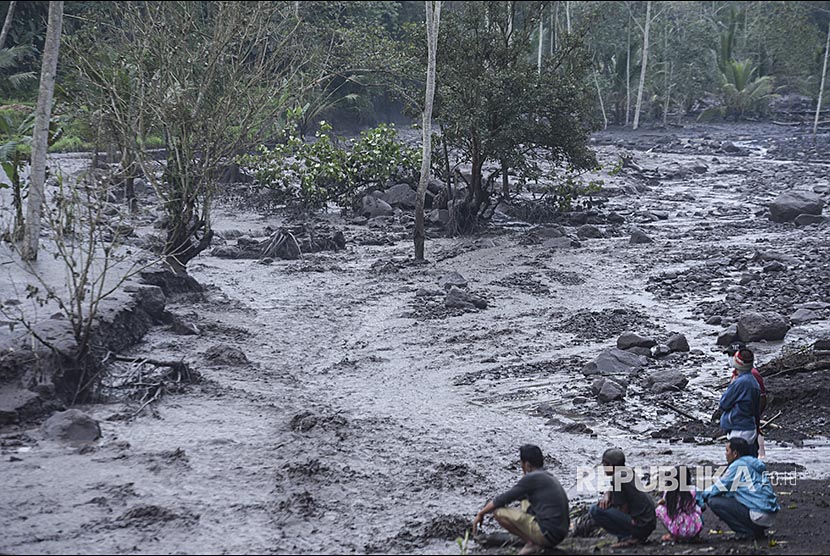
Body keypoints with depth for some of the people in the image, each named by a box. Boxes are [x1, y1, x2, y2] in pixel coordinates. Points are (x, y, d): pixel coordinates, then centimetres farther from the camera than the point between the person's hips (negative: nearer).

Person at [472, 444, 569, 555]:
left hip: (547, 535, -9)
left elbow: (503, 499, -5)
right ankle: (534, 541, 11)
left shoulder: (531, 478, -10)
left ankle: (531, 543, -3)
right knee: (525, 500, 28)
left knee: (498, 512, -7)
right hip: (561, 534, 9)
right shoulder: (548, 477, 16)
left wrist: (480, 514, 8)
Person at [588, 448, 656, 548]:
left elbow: (624, 510, -13)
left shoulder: (617, 478, -15)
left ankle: (631, 537, -10)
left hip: (641, 526, -9)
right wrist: (606, 496, 2)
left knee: (595, 510, -13)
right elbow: (611, 490, 23)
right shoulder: (628, 471, 13)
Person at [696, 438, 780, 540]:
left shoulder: (738, 465, -8)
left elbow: (719, 487, -4)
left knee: (714, 501, -7)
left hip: (760, 515, -9)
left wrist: (701, 495, 13)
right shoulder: (755, 464, 18)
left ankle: (747, 533, -5)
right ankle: (758, 530, 14)